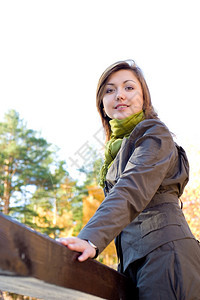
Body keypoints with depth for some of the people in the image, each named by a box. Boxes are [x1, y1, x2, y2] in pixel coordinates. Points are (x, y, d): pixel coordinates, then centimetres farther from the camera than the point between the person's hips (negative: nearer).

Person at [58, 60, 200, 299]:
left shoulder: (154, 133, -5)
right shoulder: (118, 148, 21)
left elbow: (132, 190, -22)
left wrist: (91, 239, -34)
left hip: (163, 254, -8)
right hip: (136, 261, 8)